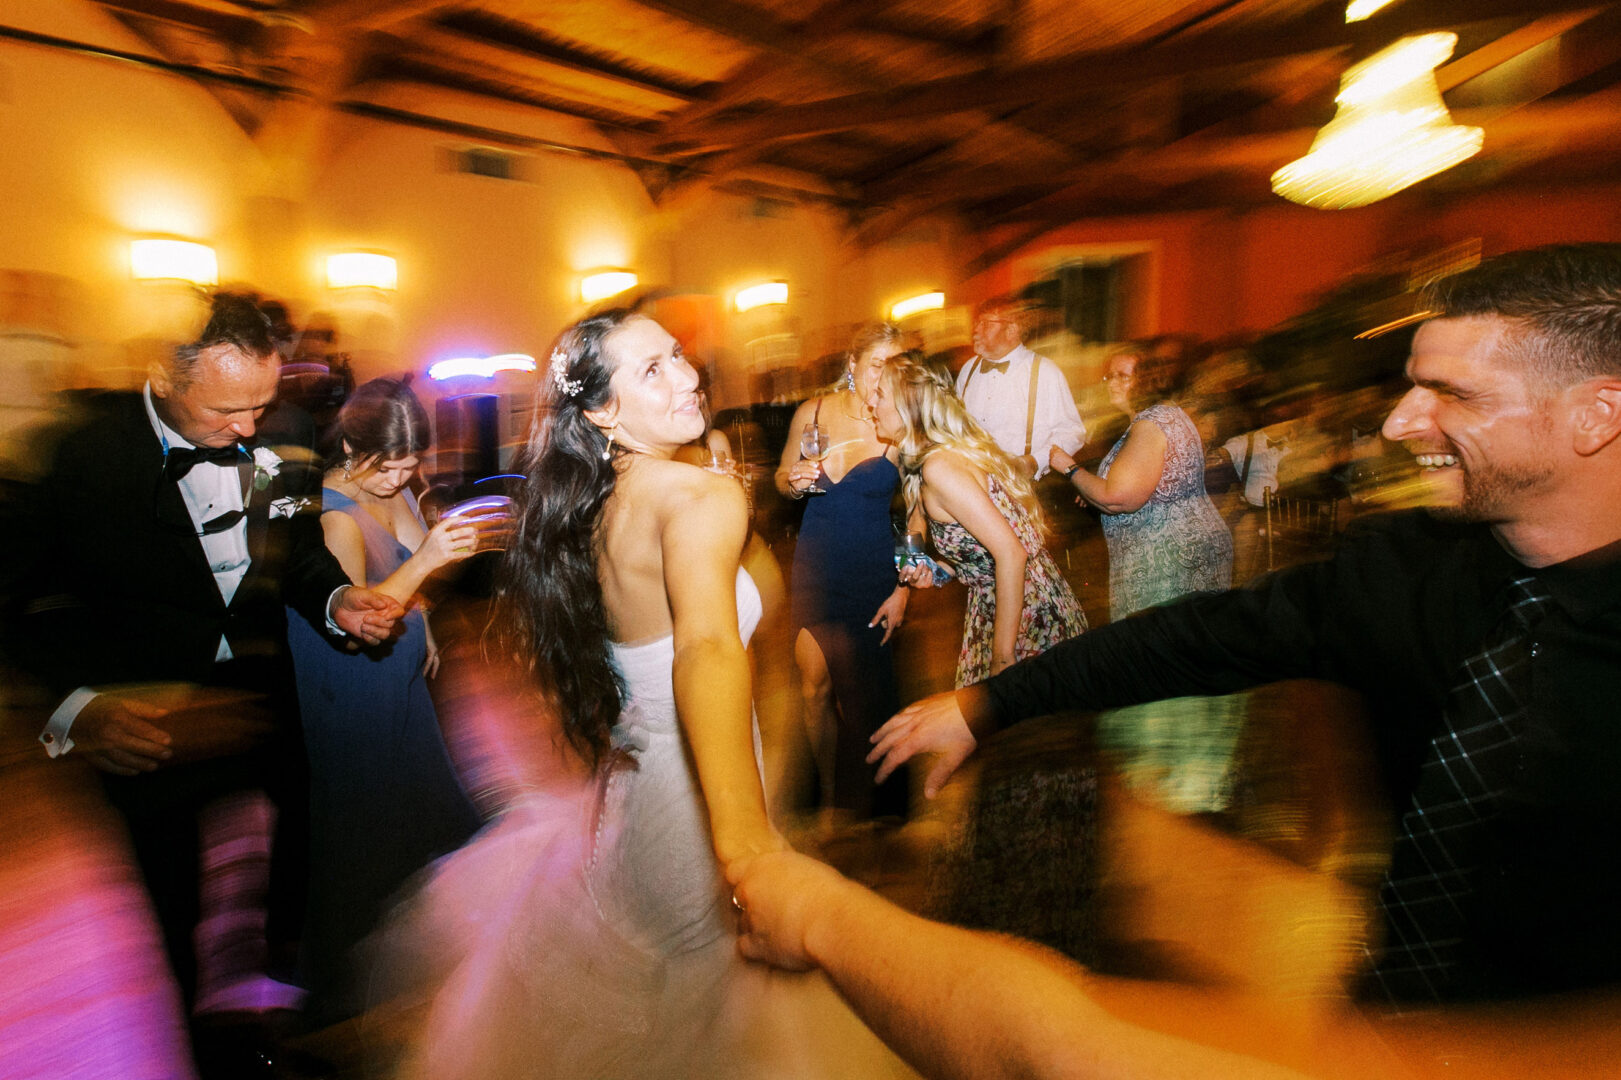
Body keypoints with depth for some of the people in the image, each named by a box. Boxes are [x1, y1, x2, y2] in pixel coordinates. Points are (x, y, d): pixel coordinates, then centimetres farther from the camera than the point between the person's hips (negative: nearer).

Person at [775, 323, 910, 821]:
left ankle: (862, 808, 33)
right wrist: (793, 481, -11)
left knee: (861, 694, 8)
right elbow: (782, 477, 12)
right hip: (813, 568, 2)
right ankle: (830, 797, 27)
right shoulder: (812, 412, -2)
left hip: (872, 574, -2)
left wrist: (904, 588, -8)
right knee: (815, 689, 3)